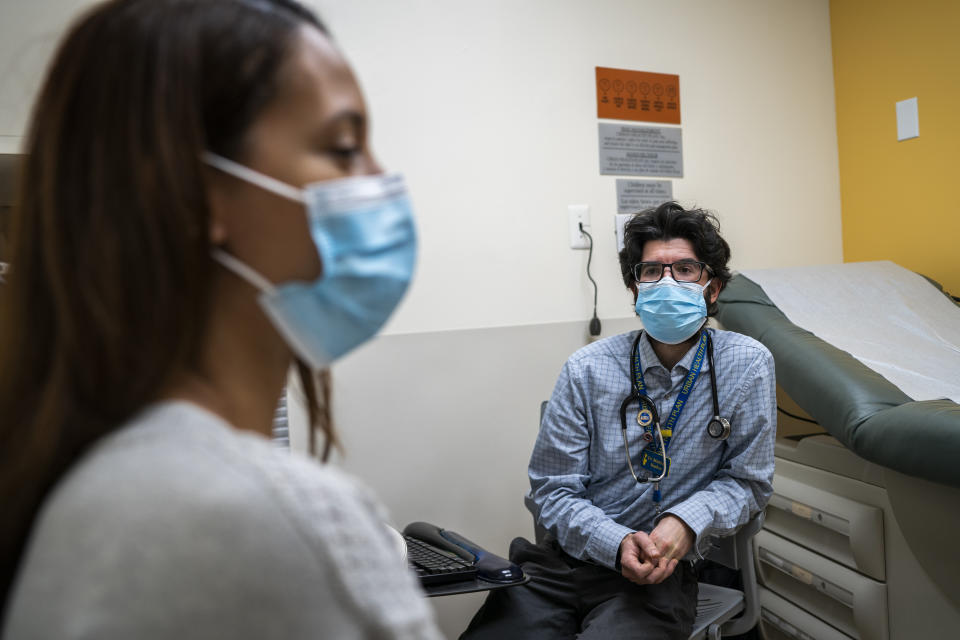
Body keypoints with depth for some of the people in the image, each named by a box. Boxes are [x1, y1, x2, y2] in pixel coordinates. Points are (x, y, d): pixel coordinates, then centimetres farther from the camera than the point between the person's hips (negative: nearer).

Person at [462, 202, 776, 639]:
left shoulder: (746, 364, -3)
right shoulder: (586, 371, -3)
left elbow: (746, 480, 4)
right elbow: (552, 490, -1)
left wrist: (686, 523, -14)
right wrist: (617, 542, -18)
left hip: (661, 573, -1)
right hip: (564, 560, 2)